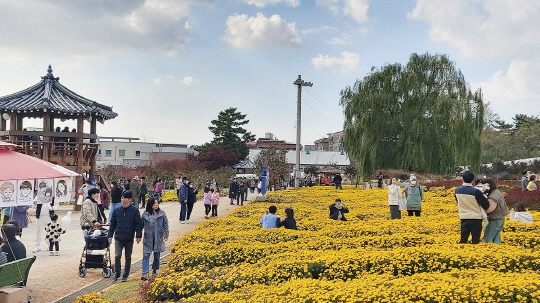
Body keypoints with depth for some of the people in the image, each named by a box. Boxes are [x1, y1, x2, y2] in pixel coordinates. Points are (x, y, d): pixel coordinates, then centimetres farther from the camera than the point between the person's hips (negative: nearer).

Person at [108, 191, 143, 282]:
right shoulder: (117, 210, 5)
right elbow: (112, 224, 12)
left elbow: (139, 224, -2)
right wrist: (110, 235, 10)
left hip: (129, 238, -1)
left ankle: (125, 276, 21)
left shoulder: (134, 210, -2)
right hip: (118, 238, 1)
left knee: (128, 258, 9)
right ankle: (117, 275, 4)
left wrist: (138, 235, -9)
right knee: (117, 256, -10)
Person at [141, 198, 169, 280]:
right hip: (148, 238, -1)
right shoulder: (145, 214, 1)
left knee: (157, 255, 10)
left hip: (158, 238, 1)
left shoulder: (161, 213, 2)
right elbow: (142, 225, 9)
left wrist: (166, 235, -1)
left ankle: (154, 270, 28)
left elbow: (165, 225, 5)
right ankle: (144, 273, -9)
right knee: (146, 255, -7)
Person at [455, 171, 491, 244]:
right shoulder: (475, 192, -18)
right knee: (475, 241, 6)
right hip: (476, 218, -4)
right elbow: (486, 205, -10)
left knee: (463, 240, 12)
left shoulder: (457, 190, -3)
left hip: (463, 218, 4)